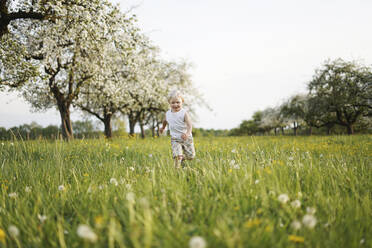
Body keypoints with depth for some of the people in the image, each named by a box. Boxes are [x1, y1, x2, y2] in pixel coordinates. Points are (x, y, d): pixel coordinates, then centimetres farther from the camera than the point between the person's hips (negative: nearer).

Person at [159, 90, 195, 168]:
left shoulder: (184, 113, -15)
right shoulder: (168, 113, -1)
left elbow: (189, 125, -26)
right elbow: (165, 121, 24)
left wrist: (187, 133, -45)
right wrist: (163, 128, 41)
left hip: (186, 138, -2)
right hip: (175, 139, 2)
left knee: (190, 156, 8)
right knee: (177, 156, -17)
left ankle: (183, 157, 40)